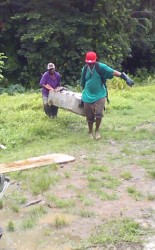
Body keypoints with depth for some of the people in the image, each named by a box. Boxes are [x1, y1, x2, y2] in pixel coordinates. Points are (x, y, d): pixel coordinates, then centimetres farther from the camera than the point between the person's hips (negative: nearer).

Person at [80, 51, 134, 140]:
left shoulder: (100, 67, -11)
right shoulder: (84, 69, 1)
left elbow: (113, 72, -22)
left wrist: (125, 77, -34)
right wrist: (84, 93, 24)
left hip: (100, 95, -3)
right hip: (88, 97, 3)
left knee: (99, 114, -14)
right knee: (89, 117, 7)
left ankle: (97, 130, 13)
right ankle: (90, 132, 31)